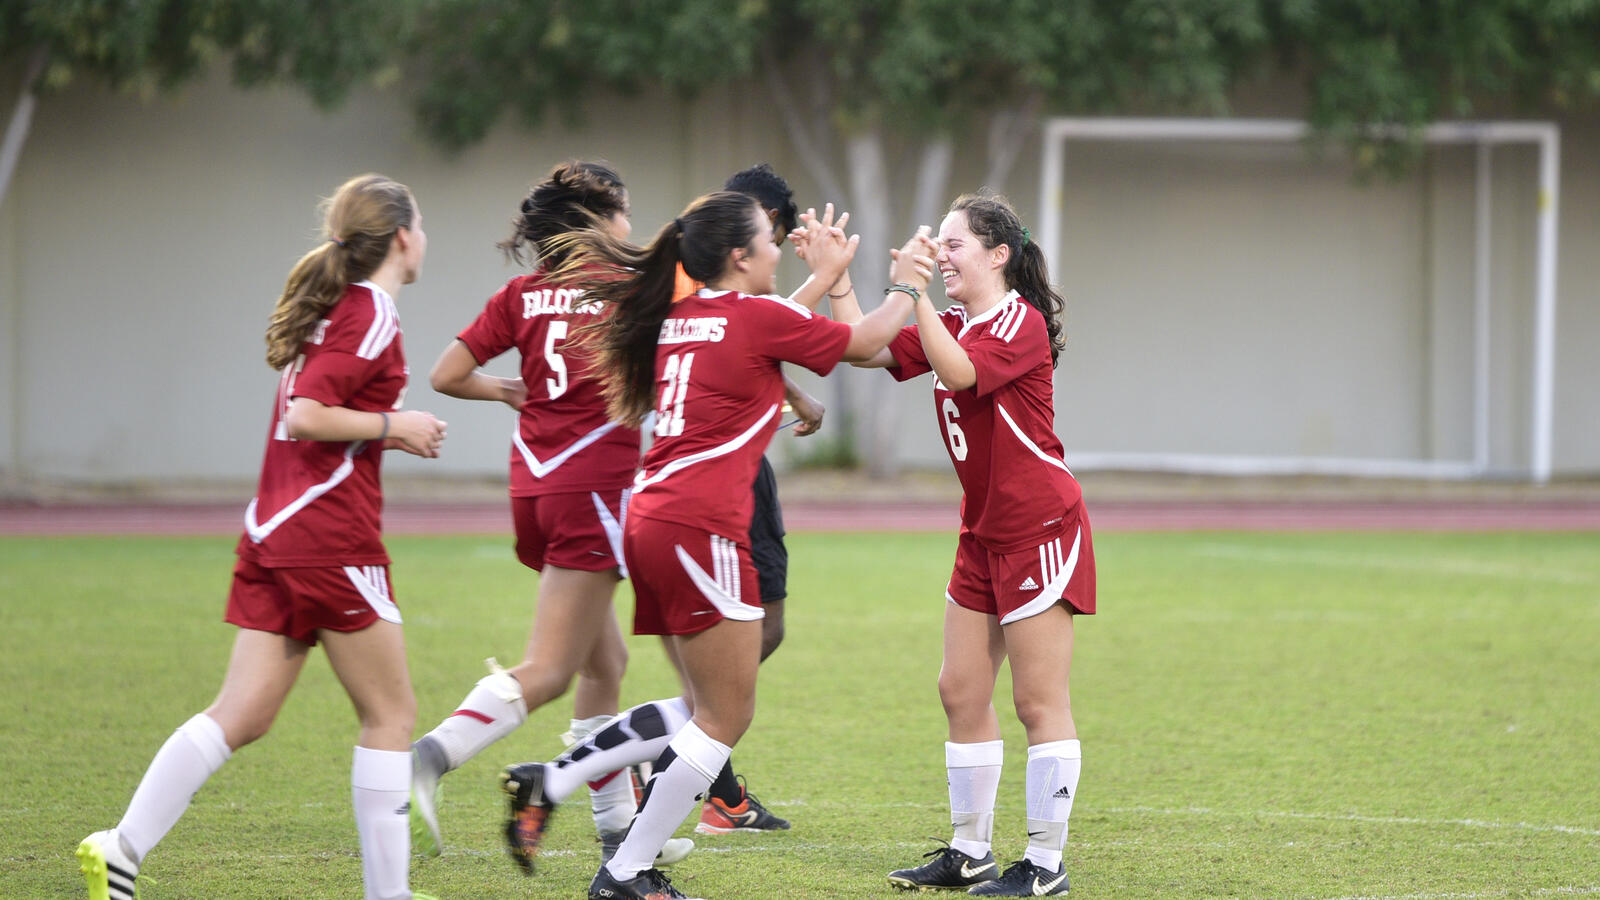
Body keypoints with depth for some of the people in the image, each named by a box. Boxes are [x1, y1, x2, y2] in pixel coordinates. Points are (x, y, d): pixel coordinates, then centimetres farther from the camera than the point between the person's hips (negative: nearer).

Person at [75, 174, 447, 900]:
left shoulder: (329, 304, 17)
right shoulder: (372, 314, -10)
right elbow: (306, 417, -19)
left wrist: (390, 435, 18)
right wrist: (392, 425, -10)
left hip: (273, 534, 9)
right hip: (332, 536, -9)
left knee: (241, 715, 3)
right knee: (390, 714, 2)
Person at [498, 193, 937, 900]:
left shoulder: (680, 318, 15)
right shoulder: (755, 315, -7)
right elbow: (863, 344, 6)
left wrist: (824, 276, 39)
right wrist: (906, 286, 23)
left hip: (650, 520, 9)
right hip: (700, 529, -9)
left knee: (705, 706, 18)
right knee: (727, 715, 1)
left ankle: (548, 783, 9)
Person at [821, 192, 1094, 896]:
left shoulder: (1022, 323, -14)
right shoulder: (952, 327, 12)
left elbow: (959, 370, -30)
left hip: (1041, 528, -9)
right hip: (984, 534, 9)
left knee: (1038, 699, -5)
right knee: (961, 692, 9)